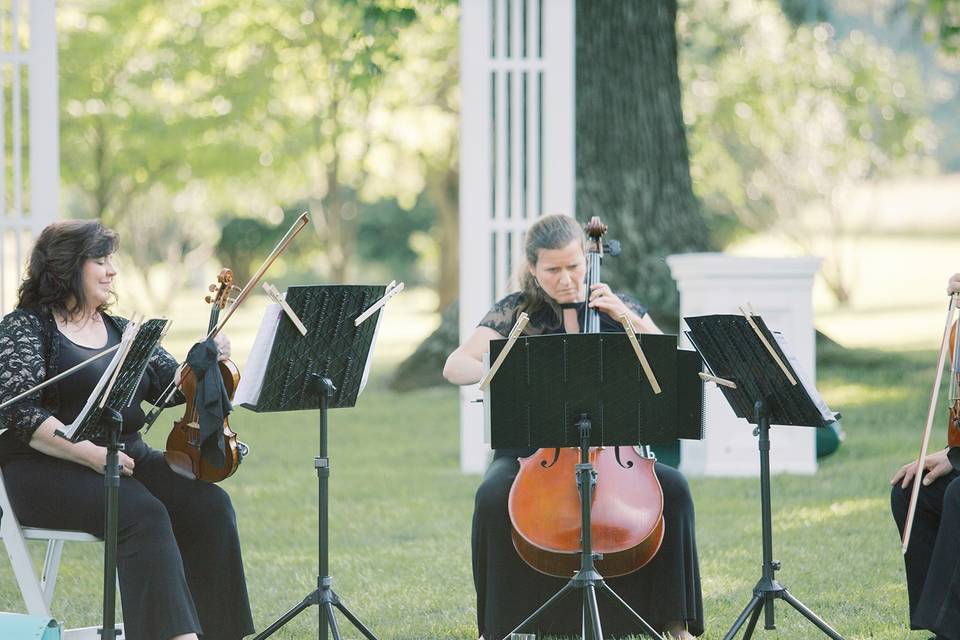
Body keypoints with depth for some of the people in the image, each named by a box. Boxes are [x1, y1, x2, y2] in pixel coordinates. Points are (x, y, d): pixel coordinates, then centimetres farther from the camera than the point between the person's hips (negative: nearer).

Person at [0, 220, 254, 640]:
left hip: (127, 459, 6)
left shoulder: (119, 330, 19)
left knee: (208, 504, -19)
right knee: (143, 514, -33)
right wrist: (89, 453, -21)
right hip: (49, 469, -6)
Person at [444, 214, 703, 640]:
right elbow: (455, 367, -10)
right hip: (531, 448, -1)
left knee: (672, 489, -27)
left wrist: (629, 317, -12)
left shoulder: (617, 306, 8)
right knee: (493, 497, -34)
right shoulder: (515, 312, 2)